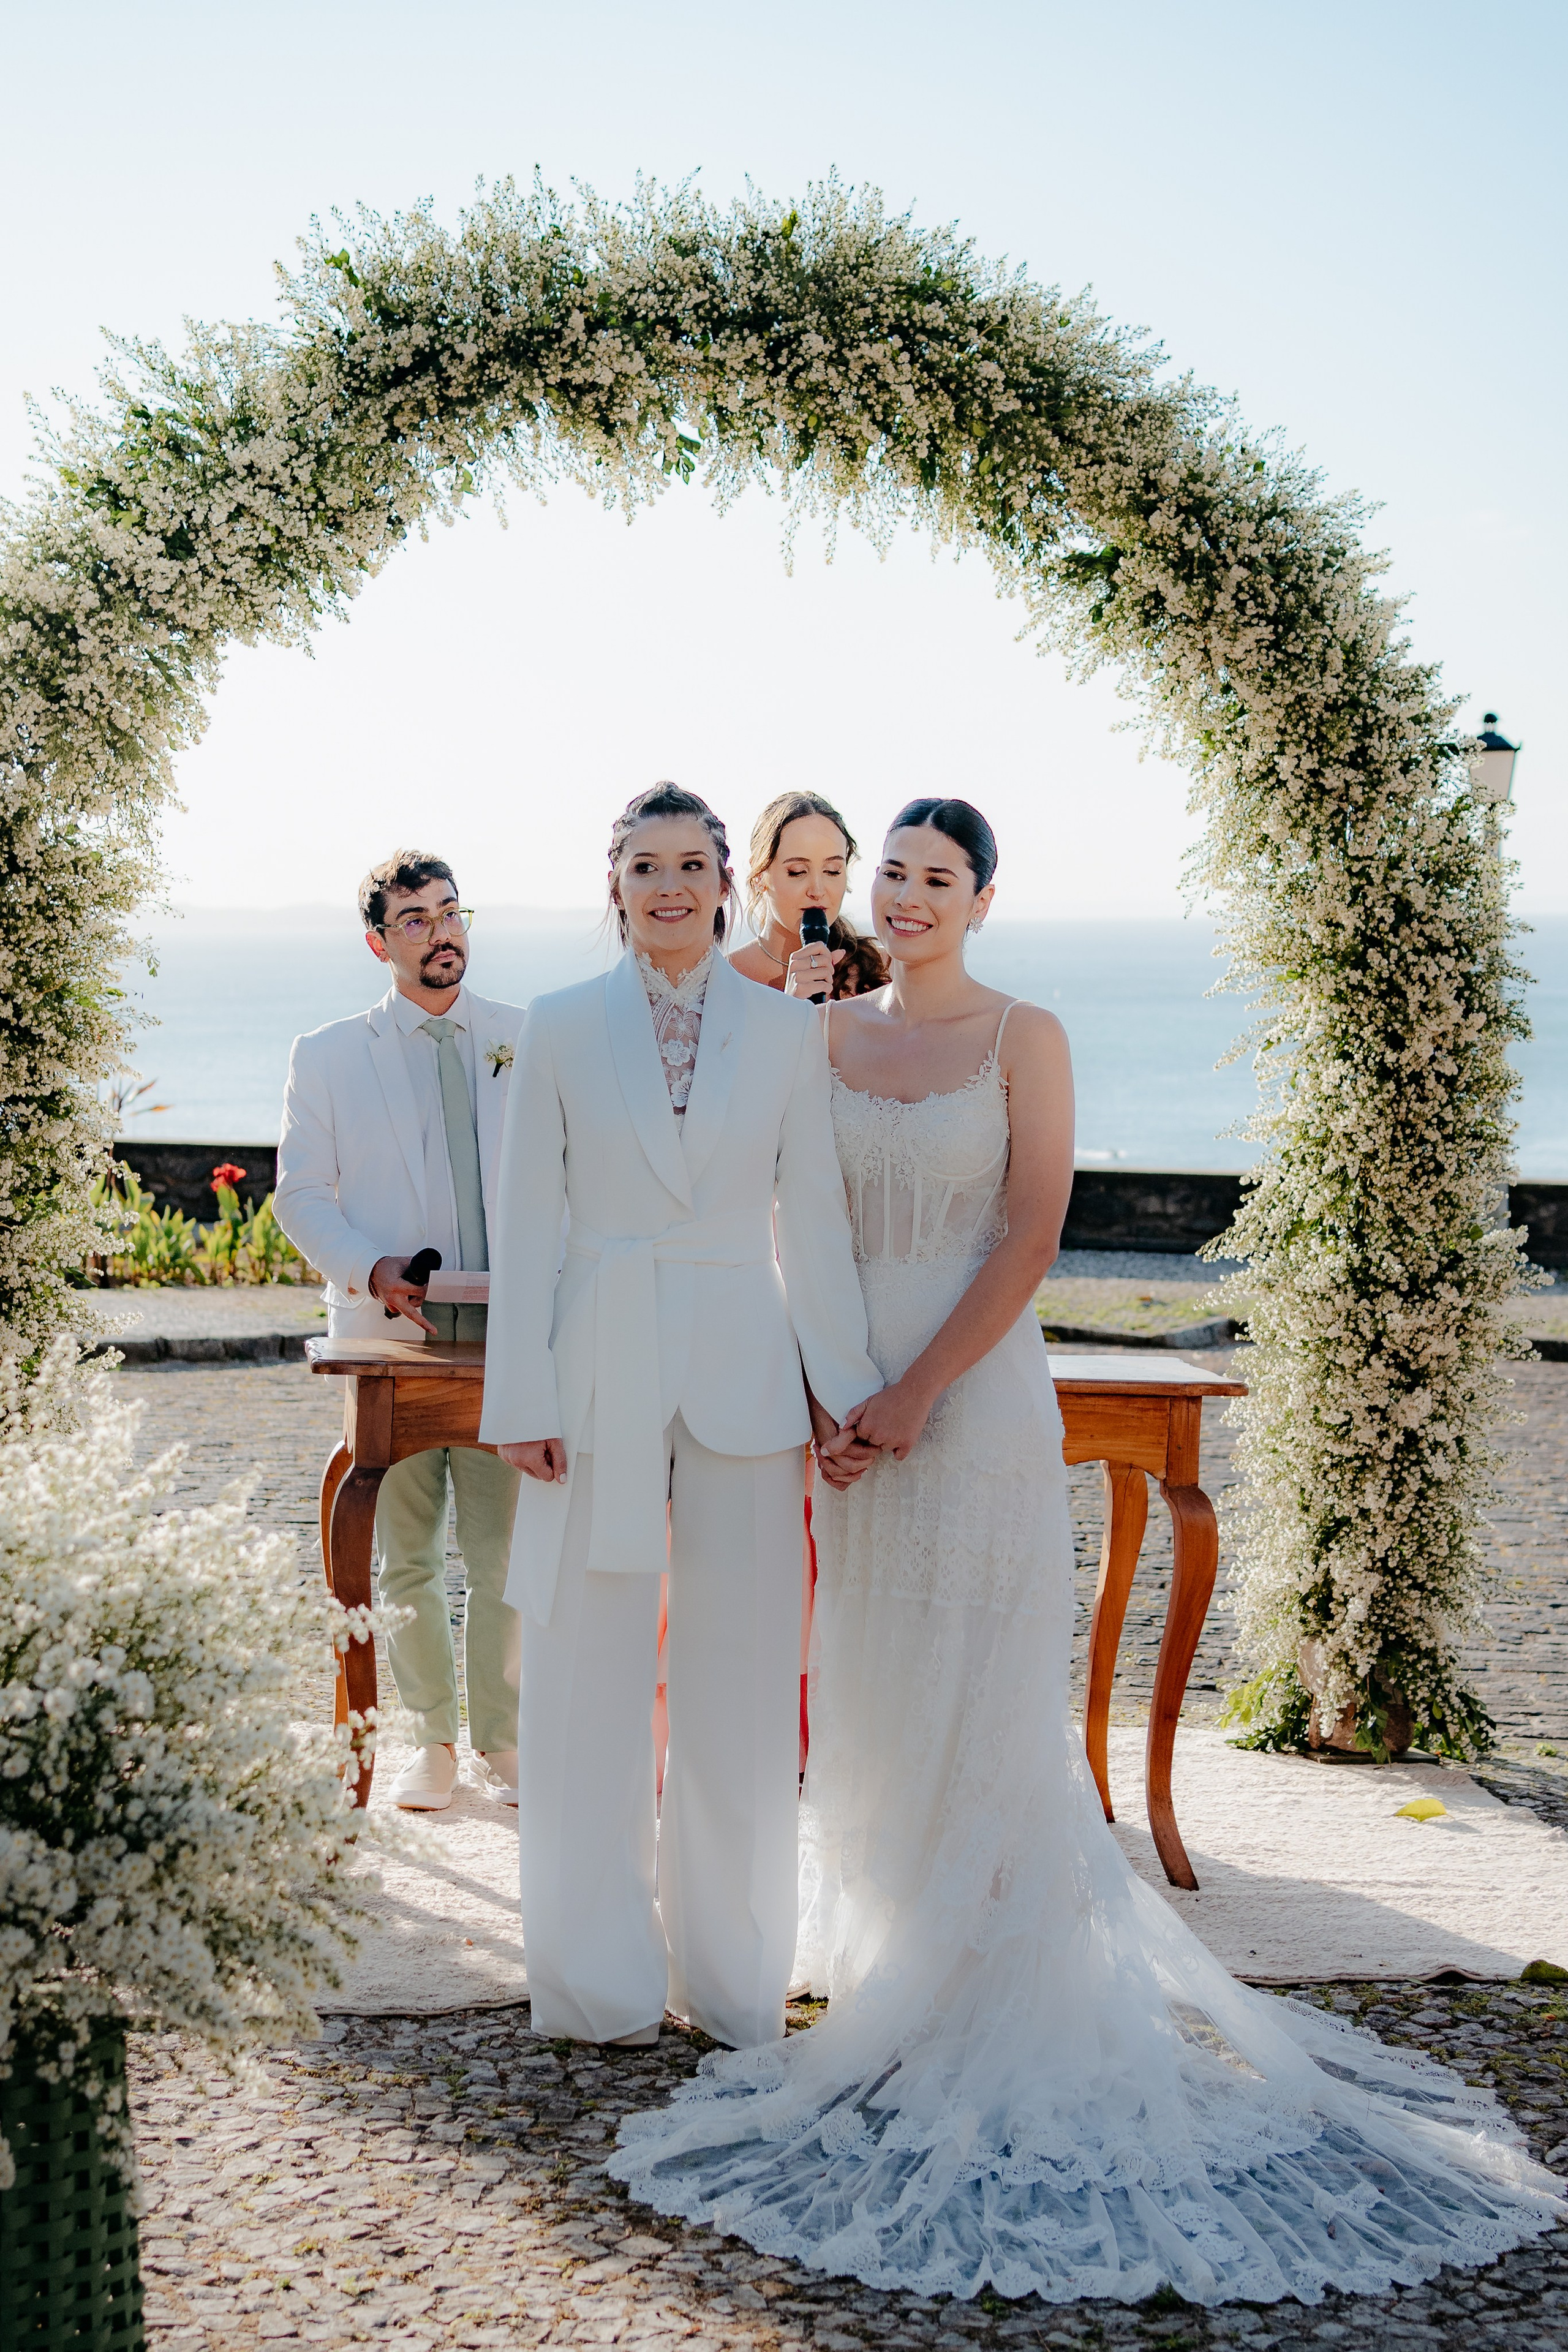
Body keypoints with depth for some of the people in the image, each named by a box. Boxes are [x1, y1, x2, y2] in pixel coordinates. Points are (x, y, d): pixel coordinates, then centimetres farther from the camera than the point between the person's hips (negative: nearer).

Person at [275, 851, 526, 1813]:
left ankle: (502, 1740, 16)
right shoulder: (327, 1055, 7)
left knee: (505, 1558, -1)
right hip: (388, 1335, 0)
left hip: (510, 1336, 0)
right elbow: (303, 1194, 5)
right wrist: (371, 1271, -13)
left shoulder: (529, 1041, 9)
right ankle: (433, 1741, 22)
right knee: (408, 1563, 7)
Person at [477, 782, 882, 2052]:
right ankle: (602, 1979, 18)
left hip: (742, 1374, 1)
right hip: (601, 1374, 0)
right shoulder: (562, 1027, 3)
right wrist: (524, 1397, -4)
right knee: (590, 1682, 4)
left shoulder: (790, 1029, 5)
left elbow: (815, 1219, 6)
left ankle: (734, 1972, 20)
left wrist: (845, 1382, 2)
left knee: (741, 1685, 6)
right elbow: (530, 1221, 2)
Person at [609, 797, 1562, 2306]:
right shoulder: (827, 1036, 8)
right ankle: (886, 1942, 25)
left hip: (974, 1394, -4)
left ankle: (993, 1991, 7)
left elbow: (1028, 1239, -9)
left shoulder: (1023, 1039, -3)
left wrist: (917, 1394, -14)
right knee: (867, 1686, 11)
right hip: (848, 1402, 4)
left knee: (978, 1696, -2)